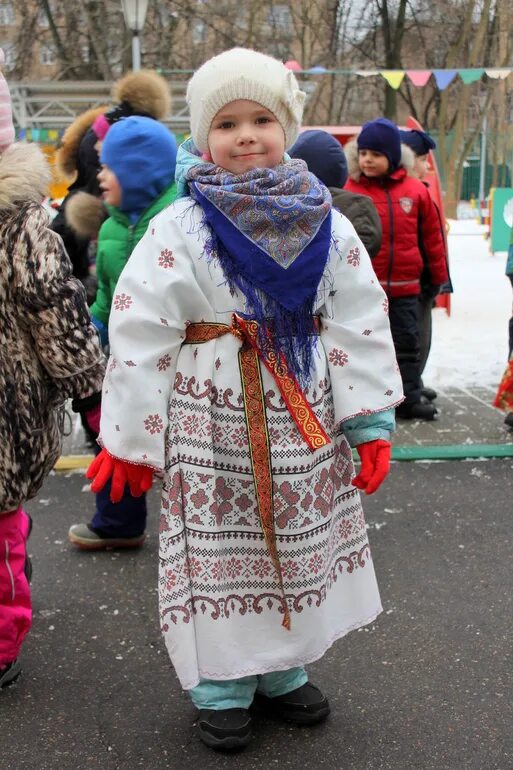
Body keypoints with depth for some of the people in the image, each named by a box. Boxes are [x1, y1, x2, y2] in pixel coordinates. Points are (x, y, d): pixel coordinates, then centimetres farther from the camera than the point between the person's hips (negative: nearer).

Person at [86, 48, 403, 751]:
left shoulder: (325, 227, -1)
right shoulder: (180, 229, -10)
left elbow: (361, 326, 0)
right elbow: (138, 337, -10)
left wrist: (371, 424, -4)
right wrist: (128, 441, -9)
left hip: (307, 425, 4)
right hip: (213, 424, -3)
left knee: (300, 547, 15)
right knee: (221, 551, 7)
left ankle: (281, 670, 37)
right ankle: (221, 688, 27)